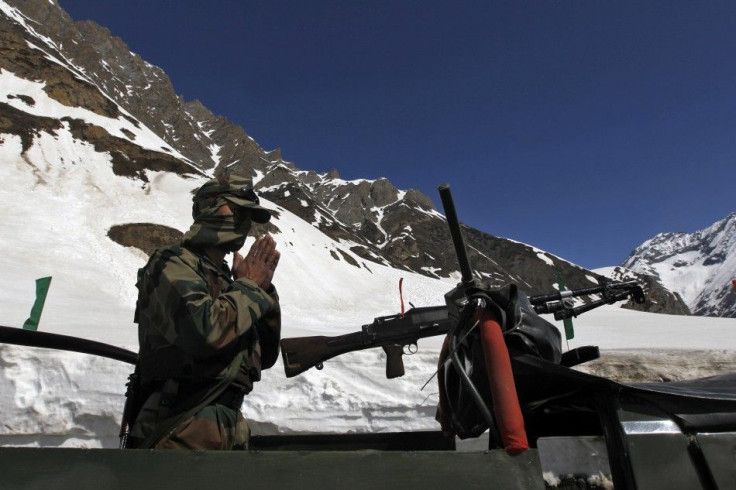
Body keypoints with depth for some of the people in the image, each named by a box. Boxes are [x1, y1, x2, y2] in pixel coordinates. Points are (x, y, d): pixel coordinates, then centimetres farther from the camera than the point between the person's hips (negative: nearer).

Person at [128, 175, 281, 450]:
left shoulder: (225, 282, 15)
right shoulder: (174, 264, -6)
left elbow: (265, 356, 13)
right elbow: (207, 331, -25)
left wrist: (263, 291, 1)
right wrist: (250, 287, -8)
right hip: (187, 434, -7)